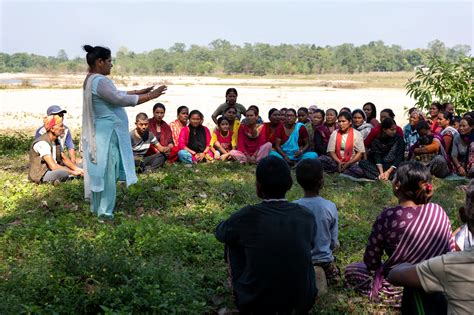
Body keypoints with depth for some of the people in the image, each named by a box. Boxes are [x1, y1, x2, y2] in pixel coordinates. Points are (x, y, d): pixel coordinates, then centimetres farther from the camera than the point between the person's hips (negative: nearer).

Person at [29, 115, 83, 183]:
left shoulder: (56, 141, 7)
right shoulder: (42, 143, -22)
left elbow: (64, 158, 11)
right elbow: (53, 166, -29)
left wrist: (76, 168, -7)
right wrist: (73, 172, -24)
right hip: (40, 175, -9)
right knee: (63, 172, -36)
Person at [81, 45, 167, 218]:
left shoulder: (91, 79, 14)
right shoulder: (100, 81, -19)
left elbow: (116, 94, 17)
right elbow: (121, 100, -23)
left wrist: (140, 92, 13)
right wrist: (150, 96, -18)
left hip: (100, 133, 11)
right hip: (107, 133, -11)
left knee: (99, 172, 17)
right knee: (107, 173, -2)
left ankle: (97, 208, 27)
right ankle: (104, 213, 6)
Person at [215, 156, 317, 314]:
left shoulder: (247, 215, -16)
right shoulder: (307, 216, -7)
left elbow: (219, 232, 7)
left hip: (255, 301, -2)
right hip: (302, 301, 3)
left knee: (232, 242, 16)